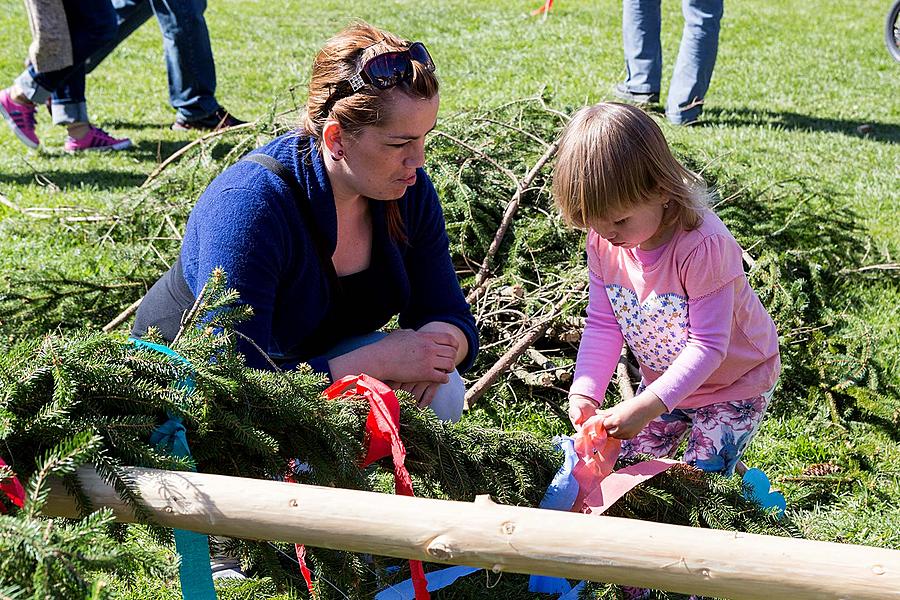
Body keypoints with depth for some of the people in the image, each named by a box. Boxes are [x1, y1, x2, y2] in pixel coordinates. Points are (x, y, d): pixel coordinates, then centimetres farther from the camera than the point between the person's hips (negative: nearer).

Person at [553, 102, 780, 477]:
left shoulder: (704, 246, -35)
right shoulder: (603, 242, -16)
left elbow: (708, 346, -34)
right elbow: (602, 325, -9)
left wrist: (648, 406, -42)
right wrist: (584, 393, -24)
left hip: (734, 382, -6)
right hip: (664, 379, 6)